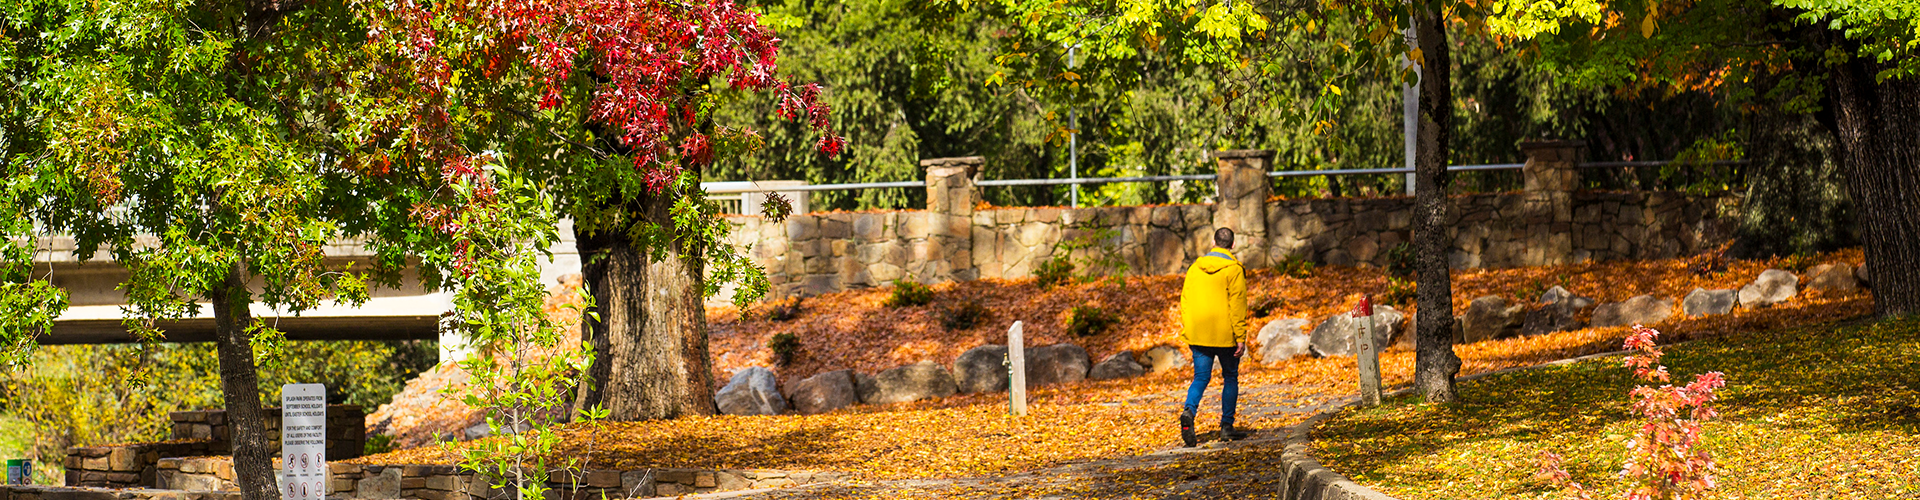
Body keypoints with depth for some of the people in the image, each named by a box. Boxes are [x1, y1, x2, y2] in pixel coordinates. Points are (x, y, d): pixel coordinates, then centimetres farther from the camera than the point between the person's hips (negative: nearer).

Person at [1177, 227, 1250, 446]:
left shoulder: (1195, 268, 9)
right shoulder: (1233, 270, -7)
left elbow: (1185, 301, 10)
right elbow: (1238, 305, -11)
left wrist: (1187, 333, 16)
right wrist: (1241, 337, -8)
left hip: (1197, 335, 4)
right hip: (1225, 334, -3)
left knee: (1201, 378, 6)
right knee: (1230, 378, 11)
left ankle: (1189, 411, -22)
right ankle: (1226, 426, 11)